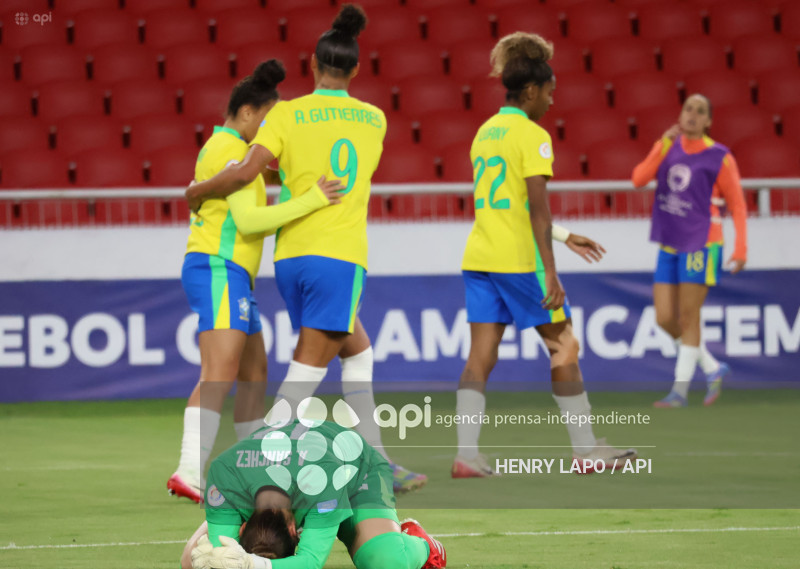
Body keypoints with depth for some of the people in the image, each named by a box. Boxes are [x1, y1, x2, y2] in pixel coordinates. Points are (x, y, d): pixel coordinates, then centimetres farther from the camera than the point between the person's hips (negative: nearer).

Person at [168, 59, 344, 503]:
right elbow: (248, 220, -21)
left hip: (227, 276, 11)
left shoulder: (219, 147, 20)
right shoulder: (232, 151, -12)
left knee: (255, 373, 15)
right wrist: (312, 201, -23)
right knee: (220, 375, -19)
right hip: (219, 270, -11)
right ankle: (189, 474, -30)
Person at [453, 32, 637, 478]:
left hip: (480, 257, 7)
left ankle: (467, 455, -6)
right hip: (520, 259, -7)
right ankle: (585, 448, 12)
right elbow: (538, 207, -17)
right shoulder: (532, 136, -10)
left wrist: (563, 237, 29)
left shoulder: (485, 133, 15)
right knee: (564, 348, 6)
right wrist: (550, 273, -18)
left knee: (480, 357, 3)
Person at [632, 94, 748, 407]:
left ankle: (680, 390, -1)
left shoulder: (719, 157, -5)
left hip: (700, 244, -5)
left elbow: (737, 205, -2)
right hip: (669, 245, 6)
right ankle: (713, 368, 21)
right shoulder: (668, 146, 8)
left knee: (688, 317, -6)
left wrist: (741, 249, -10)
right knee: (665, 319, 3)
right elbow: (639, 179, -7)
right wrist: (664, 144, -17)